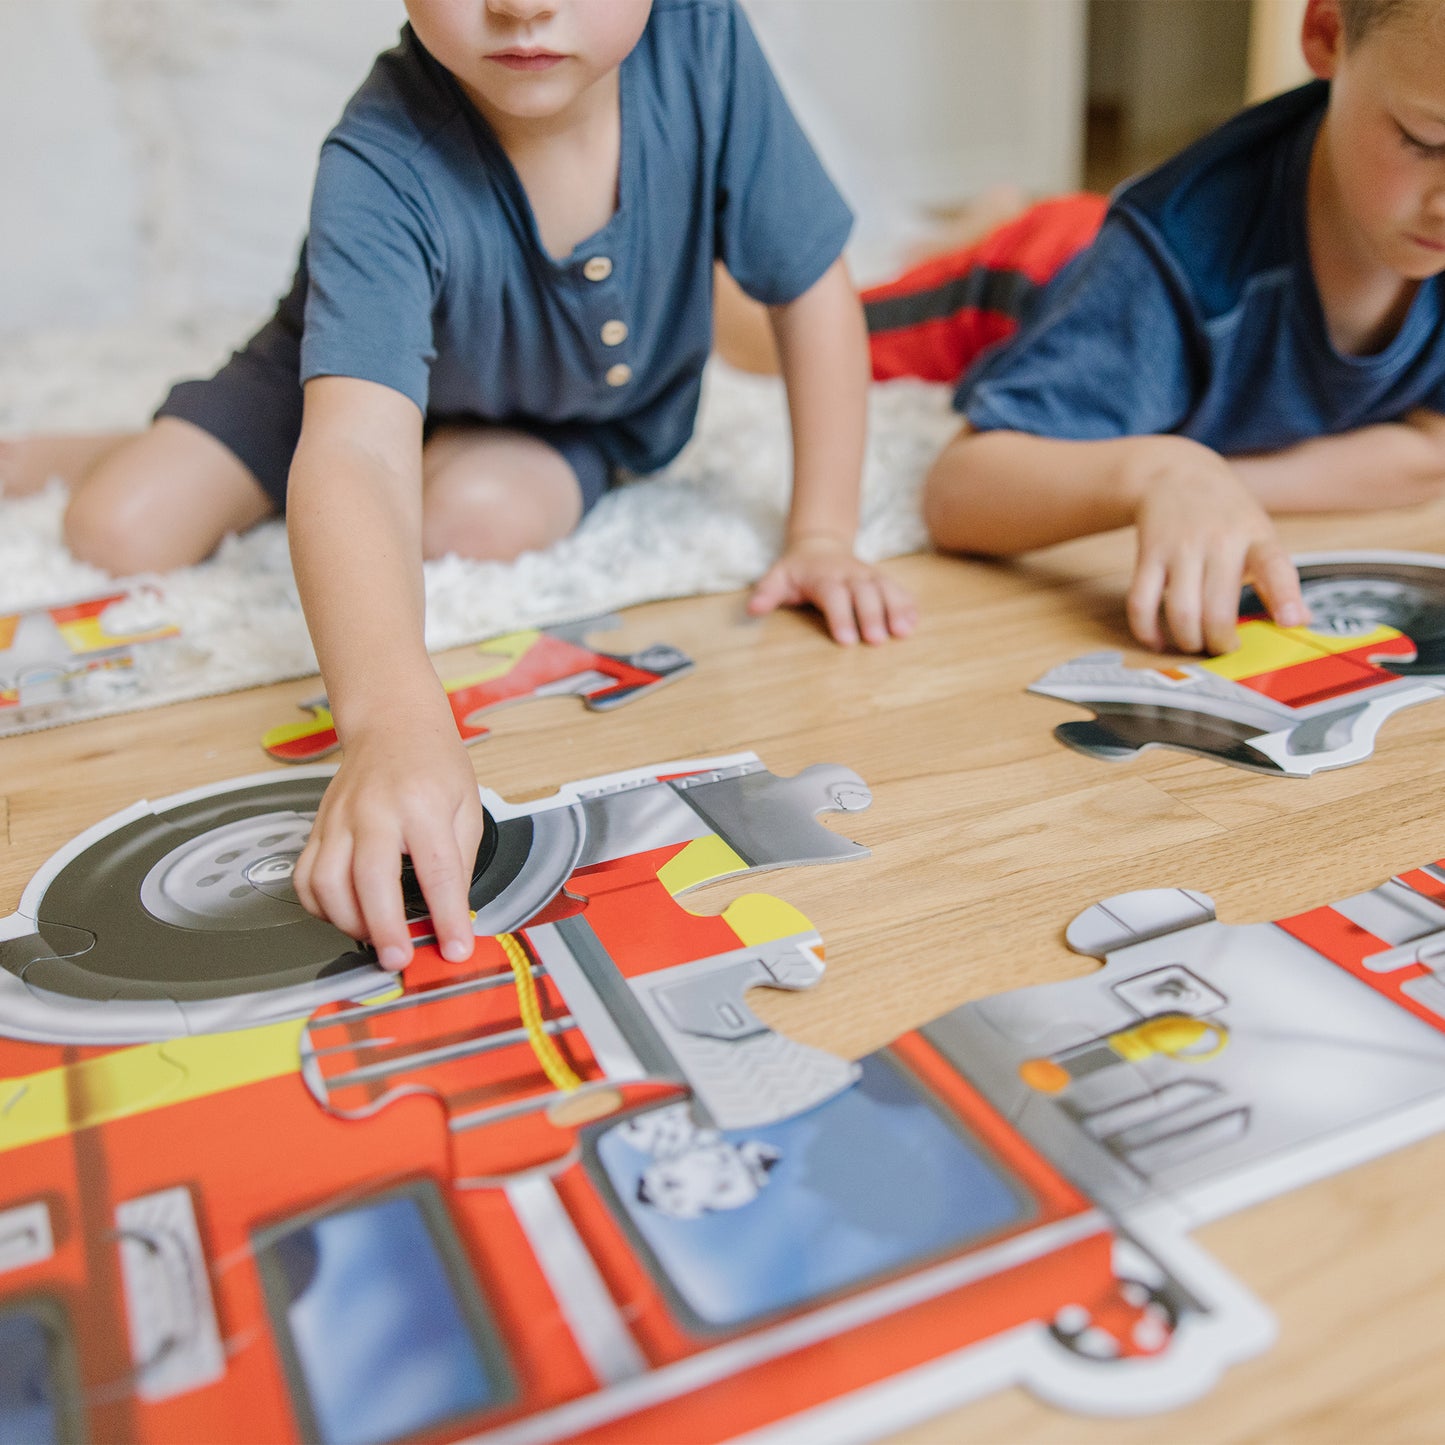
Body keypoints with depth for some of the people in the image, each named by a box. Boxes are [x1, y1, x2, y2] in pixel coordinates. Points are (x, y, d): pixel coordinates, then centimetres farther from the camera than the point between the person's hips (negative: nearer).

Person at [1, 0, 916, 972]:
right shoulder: (382, 166, -39)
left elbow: (812, 288, -20)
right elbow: (358, 454, -51)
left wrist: (823, 537, -25)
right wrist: (394, 718, -68)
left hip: (590, 416, 2)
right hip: (370, 370, -1)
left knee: (482, 512, -32)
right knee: (123, 532, -15)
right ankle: (90, 448, 23)